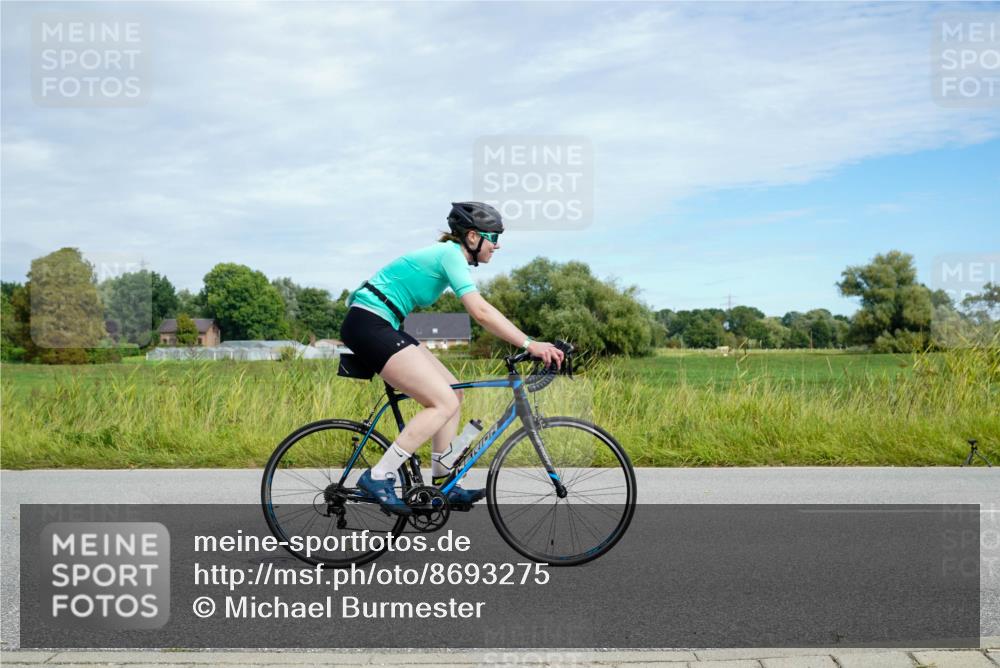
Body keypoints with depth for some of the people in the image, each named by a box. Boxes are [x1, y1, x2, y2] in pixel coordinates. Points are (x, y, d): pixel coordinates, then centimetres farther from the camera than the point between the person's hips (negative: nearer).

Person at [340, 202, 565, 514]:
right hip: (369, 325, -10)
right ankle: (378, 477, -12)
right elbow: (481, 312, -24)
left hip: (382, 327, 10)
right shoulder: (451, 254, -14)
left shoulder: (448, 253, 16)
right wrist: (529, 344, -26)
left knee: (453, 392, 9)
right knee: (444, 403, -14)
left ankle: (441, 484, 14)